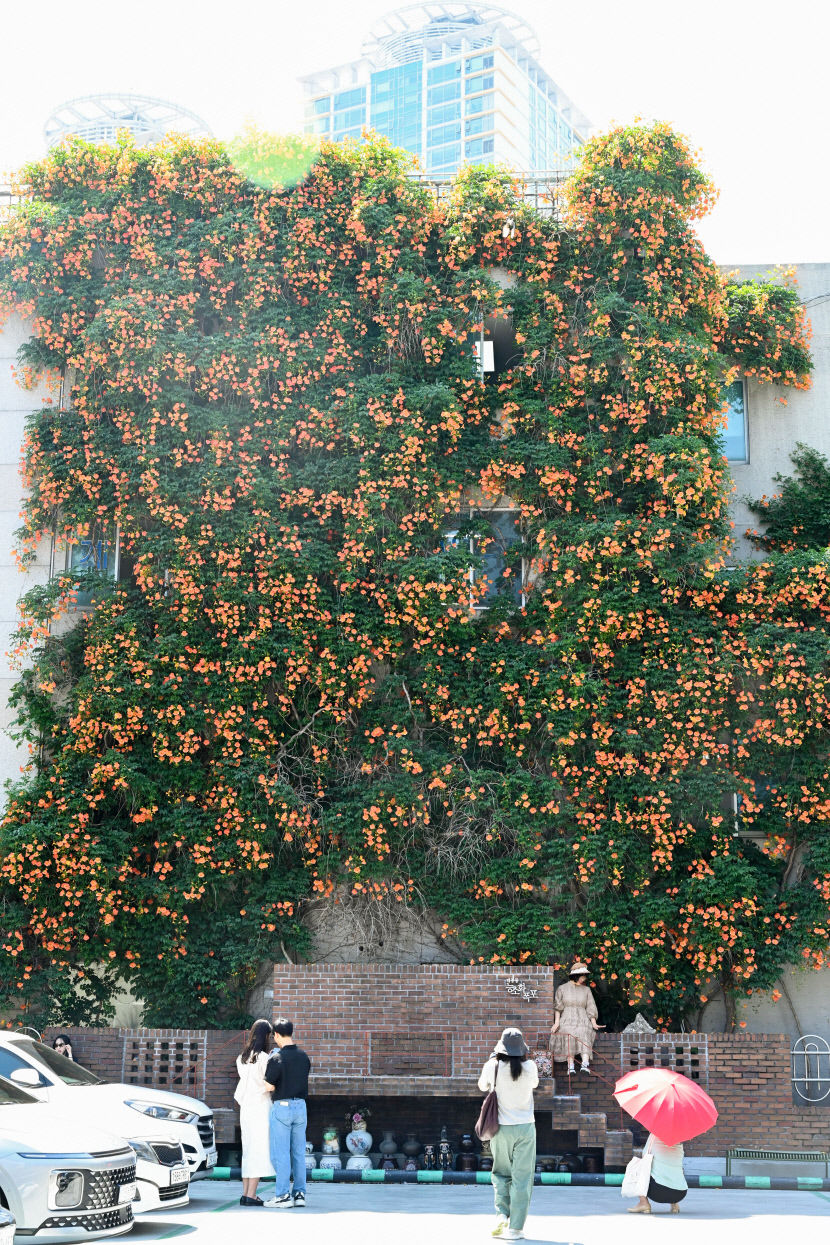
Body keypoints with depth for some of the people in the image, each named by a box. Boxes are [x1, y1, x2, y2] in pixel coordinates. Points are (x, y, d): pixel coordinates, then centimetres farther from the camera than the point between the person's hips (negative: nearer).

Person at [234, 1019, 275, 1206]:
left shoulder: (241, 1059, 10)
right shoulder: (264, 1058, -12)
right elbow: (269, 1085, -13)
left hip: (245, 1107, 7)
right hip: (261, 1106, -7)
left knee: (248, 1150, 12)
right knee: (259, 1150, -4)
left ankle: (245, 1193, 13)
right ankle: (251, 1196, -7)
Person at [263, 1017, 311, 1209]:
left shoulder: (277, 1058, -13)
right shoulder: (304, 1057, 5)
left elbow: (269, 1086, -14)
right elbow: (302, 1079, 11)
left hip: (282, 1107, -6)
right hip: (301, 1106, 6)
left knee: (280, 1153, -1)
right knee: (298, 1152, 10)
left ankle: (283, 1195, -2)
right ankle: (300, 1193, 10)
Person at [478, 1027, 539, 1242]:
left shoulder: (493, 1066, -10)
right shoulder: (530, 1067, -8)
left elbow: (482, 1086, 10)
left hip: (502, 1127, 0)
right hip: (525, 1127, 0)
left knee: (501, 1173, 17)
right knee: (522, 1177, 4)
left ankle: (502, 1214, -1)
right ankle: (515, 1228, 2)